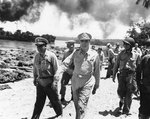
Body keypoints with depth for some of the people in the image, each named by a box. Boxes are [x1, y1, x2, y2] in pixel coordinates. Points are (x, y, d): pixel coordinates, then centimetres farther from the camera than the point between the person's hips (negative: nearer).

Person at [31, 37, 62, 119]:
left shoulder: (51, 56, -15)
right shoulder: (37, 56, 0)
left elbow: (56, 70, -13)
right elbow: (35, 68, 13)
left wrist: (55, 81, -16)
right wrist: (35, 78, 14)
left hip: (50, 83, -4)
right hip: (40, 83, 4)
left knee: (54, 100, 13)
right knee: (39, 102, 13)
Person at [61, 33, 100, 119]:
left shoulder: (94, 54, -7)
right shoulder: (76, 53, -3)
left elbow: (97, 71, 1)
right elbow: (66, 63, -9)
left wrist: (96, 86, 7)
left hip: (87, 83, -3)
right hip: (75, 82, 3)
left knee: (81, 106, -10)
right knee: (76, 104, 18)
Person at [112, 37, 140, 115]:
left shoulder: (136, 55, 1)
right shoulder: (121, 54, 5)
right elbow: (116, 65, 9)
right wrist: (114, 75, 7)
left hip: (131, 75, -1)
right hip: (122, 74, 1)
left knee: (129, 94, 2)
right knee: (120, 92, 1)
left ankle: (126, 110, 16)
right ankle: (122, 101, 35)